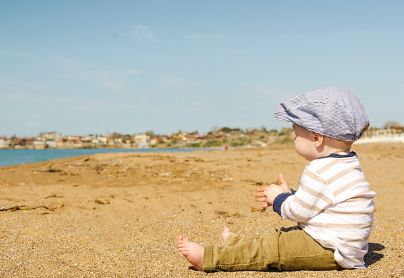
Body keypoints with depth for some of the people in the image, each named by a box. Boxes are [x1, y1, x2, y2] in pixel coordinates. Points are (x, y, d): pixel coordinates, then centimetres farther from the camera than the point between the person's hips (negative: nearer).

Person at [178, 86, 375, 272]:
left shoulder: (321, 171, -22)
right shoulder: (344, 165, 13)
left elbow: (298, 211, -16)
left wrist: (279, 199, 2)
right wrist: (288, 195, 23)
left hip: (330, 252, -11)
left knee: (272, 248, -11)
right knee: (281, 236, 19)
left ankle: (207, 258, -9)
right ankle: (233, 243, 32)